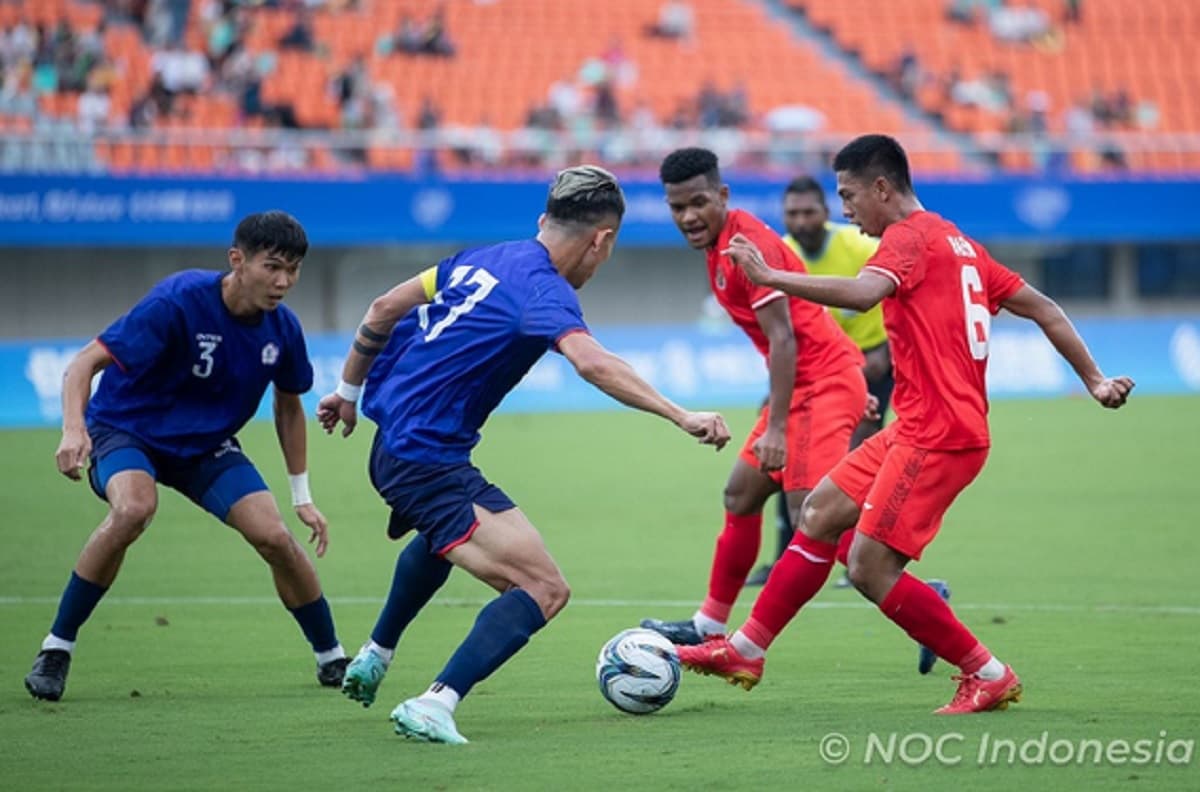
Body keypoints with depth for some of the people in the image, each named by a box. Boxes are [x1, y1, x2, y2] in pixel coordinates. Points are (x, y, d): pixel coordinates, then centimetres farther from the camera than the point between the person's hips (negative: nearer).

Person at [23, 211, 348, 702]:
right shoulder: (178, 302, -29)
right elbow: (86, 363, -29)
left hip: (206, 445, 5)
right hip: (125, 428, -4)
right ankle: (56, 647, -20)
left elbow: (288, 406, 9)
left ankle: (331, 659, 12)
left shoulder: (282, 329, -11)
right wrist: (74, 429, -47)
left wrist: (302, 496, 10)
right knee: (134, 508, -36)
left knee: (274, 537, -13)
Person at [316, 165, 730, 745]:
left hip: (392, 444, 9)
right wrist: (682, 417, -38)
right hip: (429, 463, -9)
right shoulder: (543, 290, -16)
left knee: (443, 534, 41)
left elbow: (384, 309, 16)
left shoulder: (483, 260, 9)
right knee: (544, 589, -14)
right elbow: (592, 363, -35)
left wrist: (348, 390, 27)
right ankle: (434, 706, -25)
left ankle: (373, 658, 53)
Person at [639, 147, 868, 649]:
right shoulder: (719, 248, 13)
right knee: (741, 496, 17)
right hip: (808, 386, 10)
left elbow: (783, 338, -22)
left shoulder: (746, 244, -16)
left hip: (823, 384, -10)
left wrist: (775, 428, -26)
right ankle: (708, 628, 27)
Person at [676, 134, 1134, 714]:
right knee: (820, 514, 14)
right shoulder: (956, 243, 18)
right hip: (916, 428, 10)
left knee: (871, 568, -10)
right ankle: (745, 653, 20)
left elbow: (861, 293, -32)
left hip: (938, 436, -10)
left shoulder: (909, 237, -11)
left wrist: (769, 277, -29)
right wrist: (1094, 380, 22)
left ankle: (988, 676, -1)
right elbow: (1042, 308, 19)